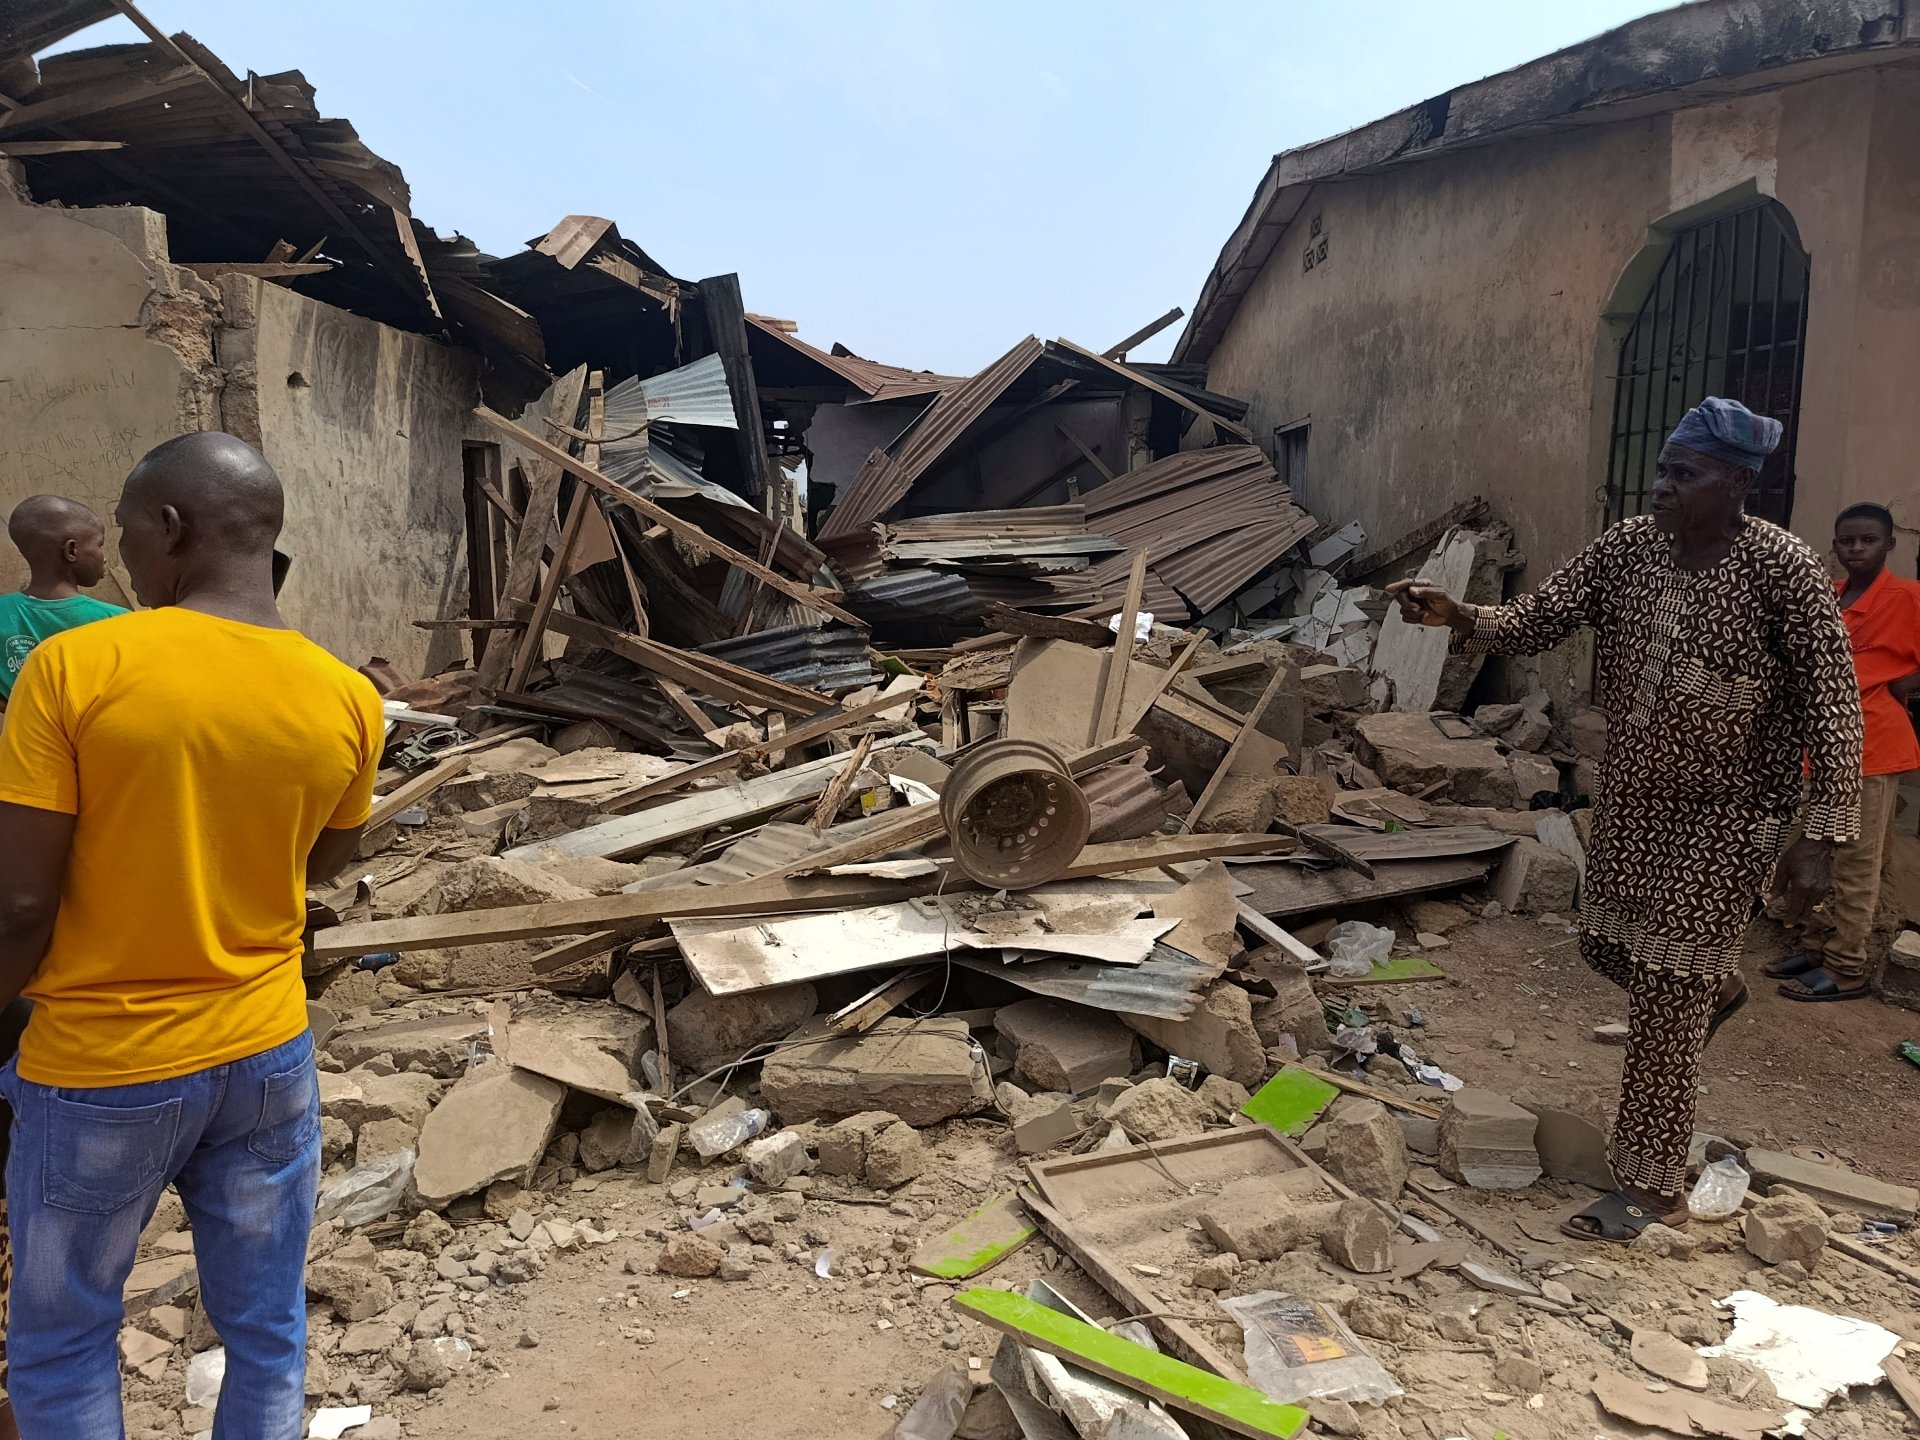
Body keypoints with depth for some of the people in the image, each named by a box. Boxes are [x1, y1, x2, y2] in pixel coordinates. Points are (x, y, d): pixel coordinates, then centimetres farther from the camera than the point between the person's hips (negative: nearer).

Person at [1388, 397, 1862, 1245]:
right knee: (1606, 944, 19)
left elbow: (1831, 703, -18)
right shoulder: (1626, 547, -4)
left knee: (1666, 994, -4)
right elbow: (1536, 620, -7)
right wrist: (1457, 618, -28)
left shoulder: (1782, 568, -19)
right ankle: (1717, 987, 53)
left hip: (1727, 808, -6)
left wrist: (1819, 836, -20)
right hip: (1631, 790, 6)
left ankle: (1651, 1189, 9)